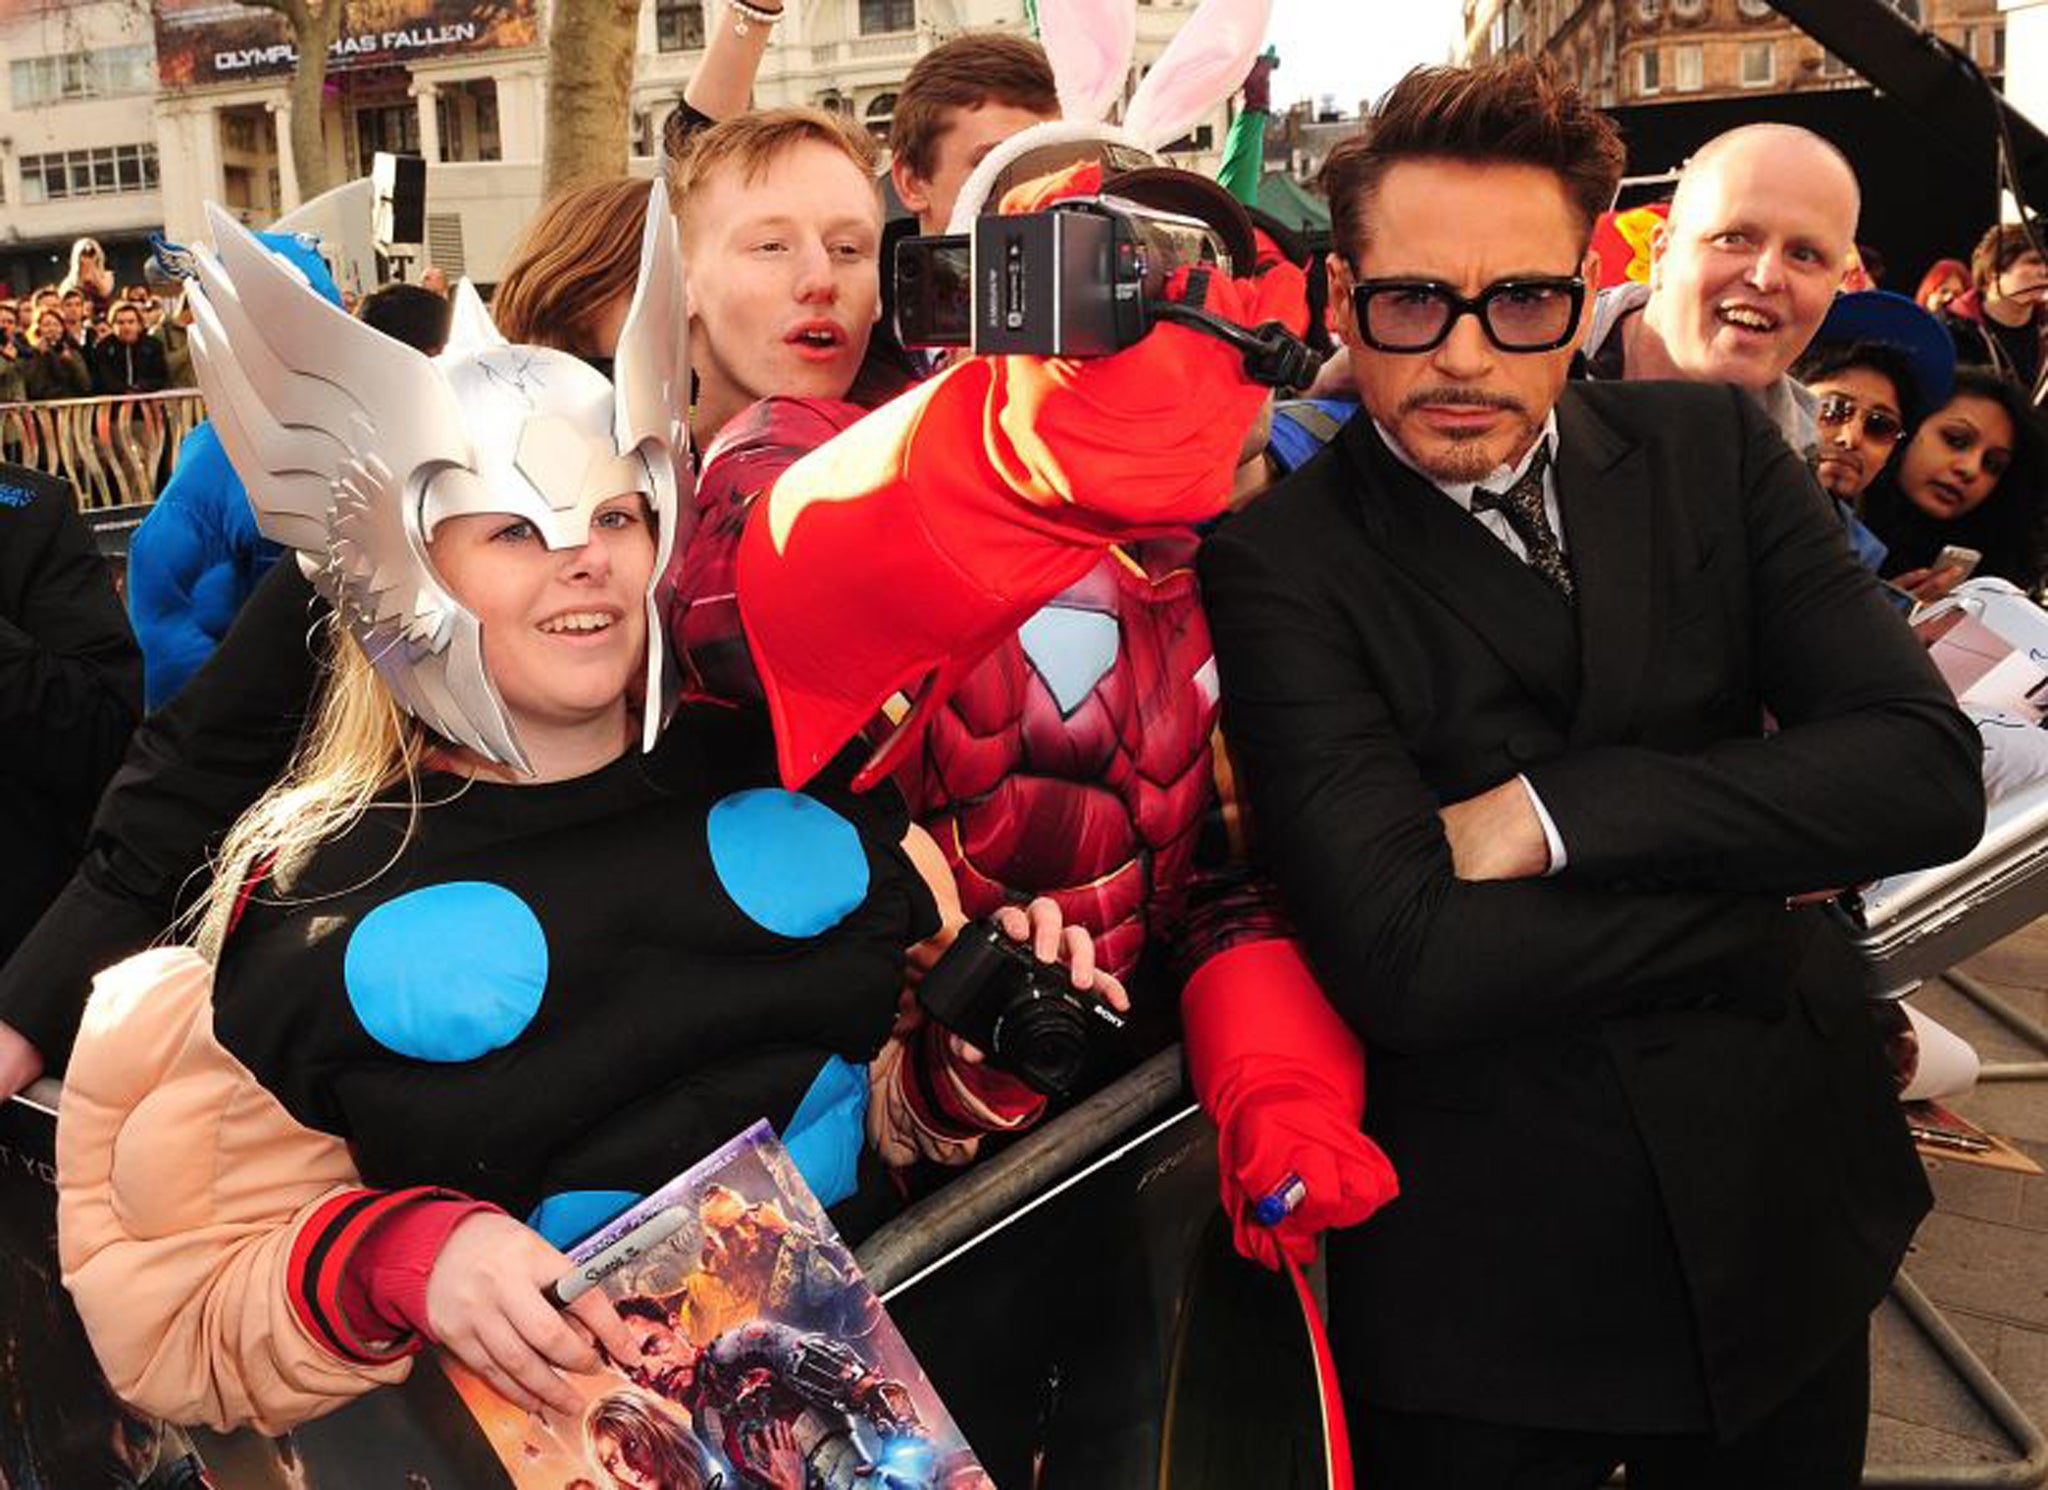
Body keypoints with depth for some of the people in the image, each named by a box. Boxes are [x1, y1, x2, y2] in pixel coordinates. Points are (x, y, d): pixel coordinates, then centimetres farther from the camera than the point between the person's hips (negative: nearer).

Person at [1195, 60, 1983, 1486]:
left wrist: (1554, 811, -21)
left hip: (1790, 1207, 5)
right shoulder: (1277, 562, -15)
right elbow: (1405, 958, -25)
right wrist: (1765, 872, -14)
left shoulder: (1711, 447, -2)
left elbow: (1929, 766, -11)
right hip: (1489, 1274, -4)